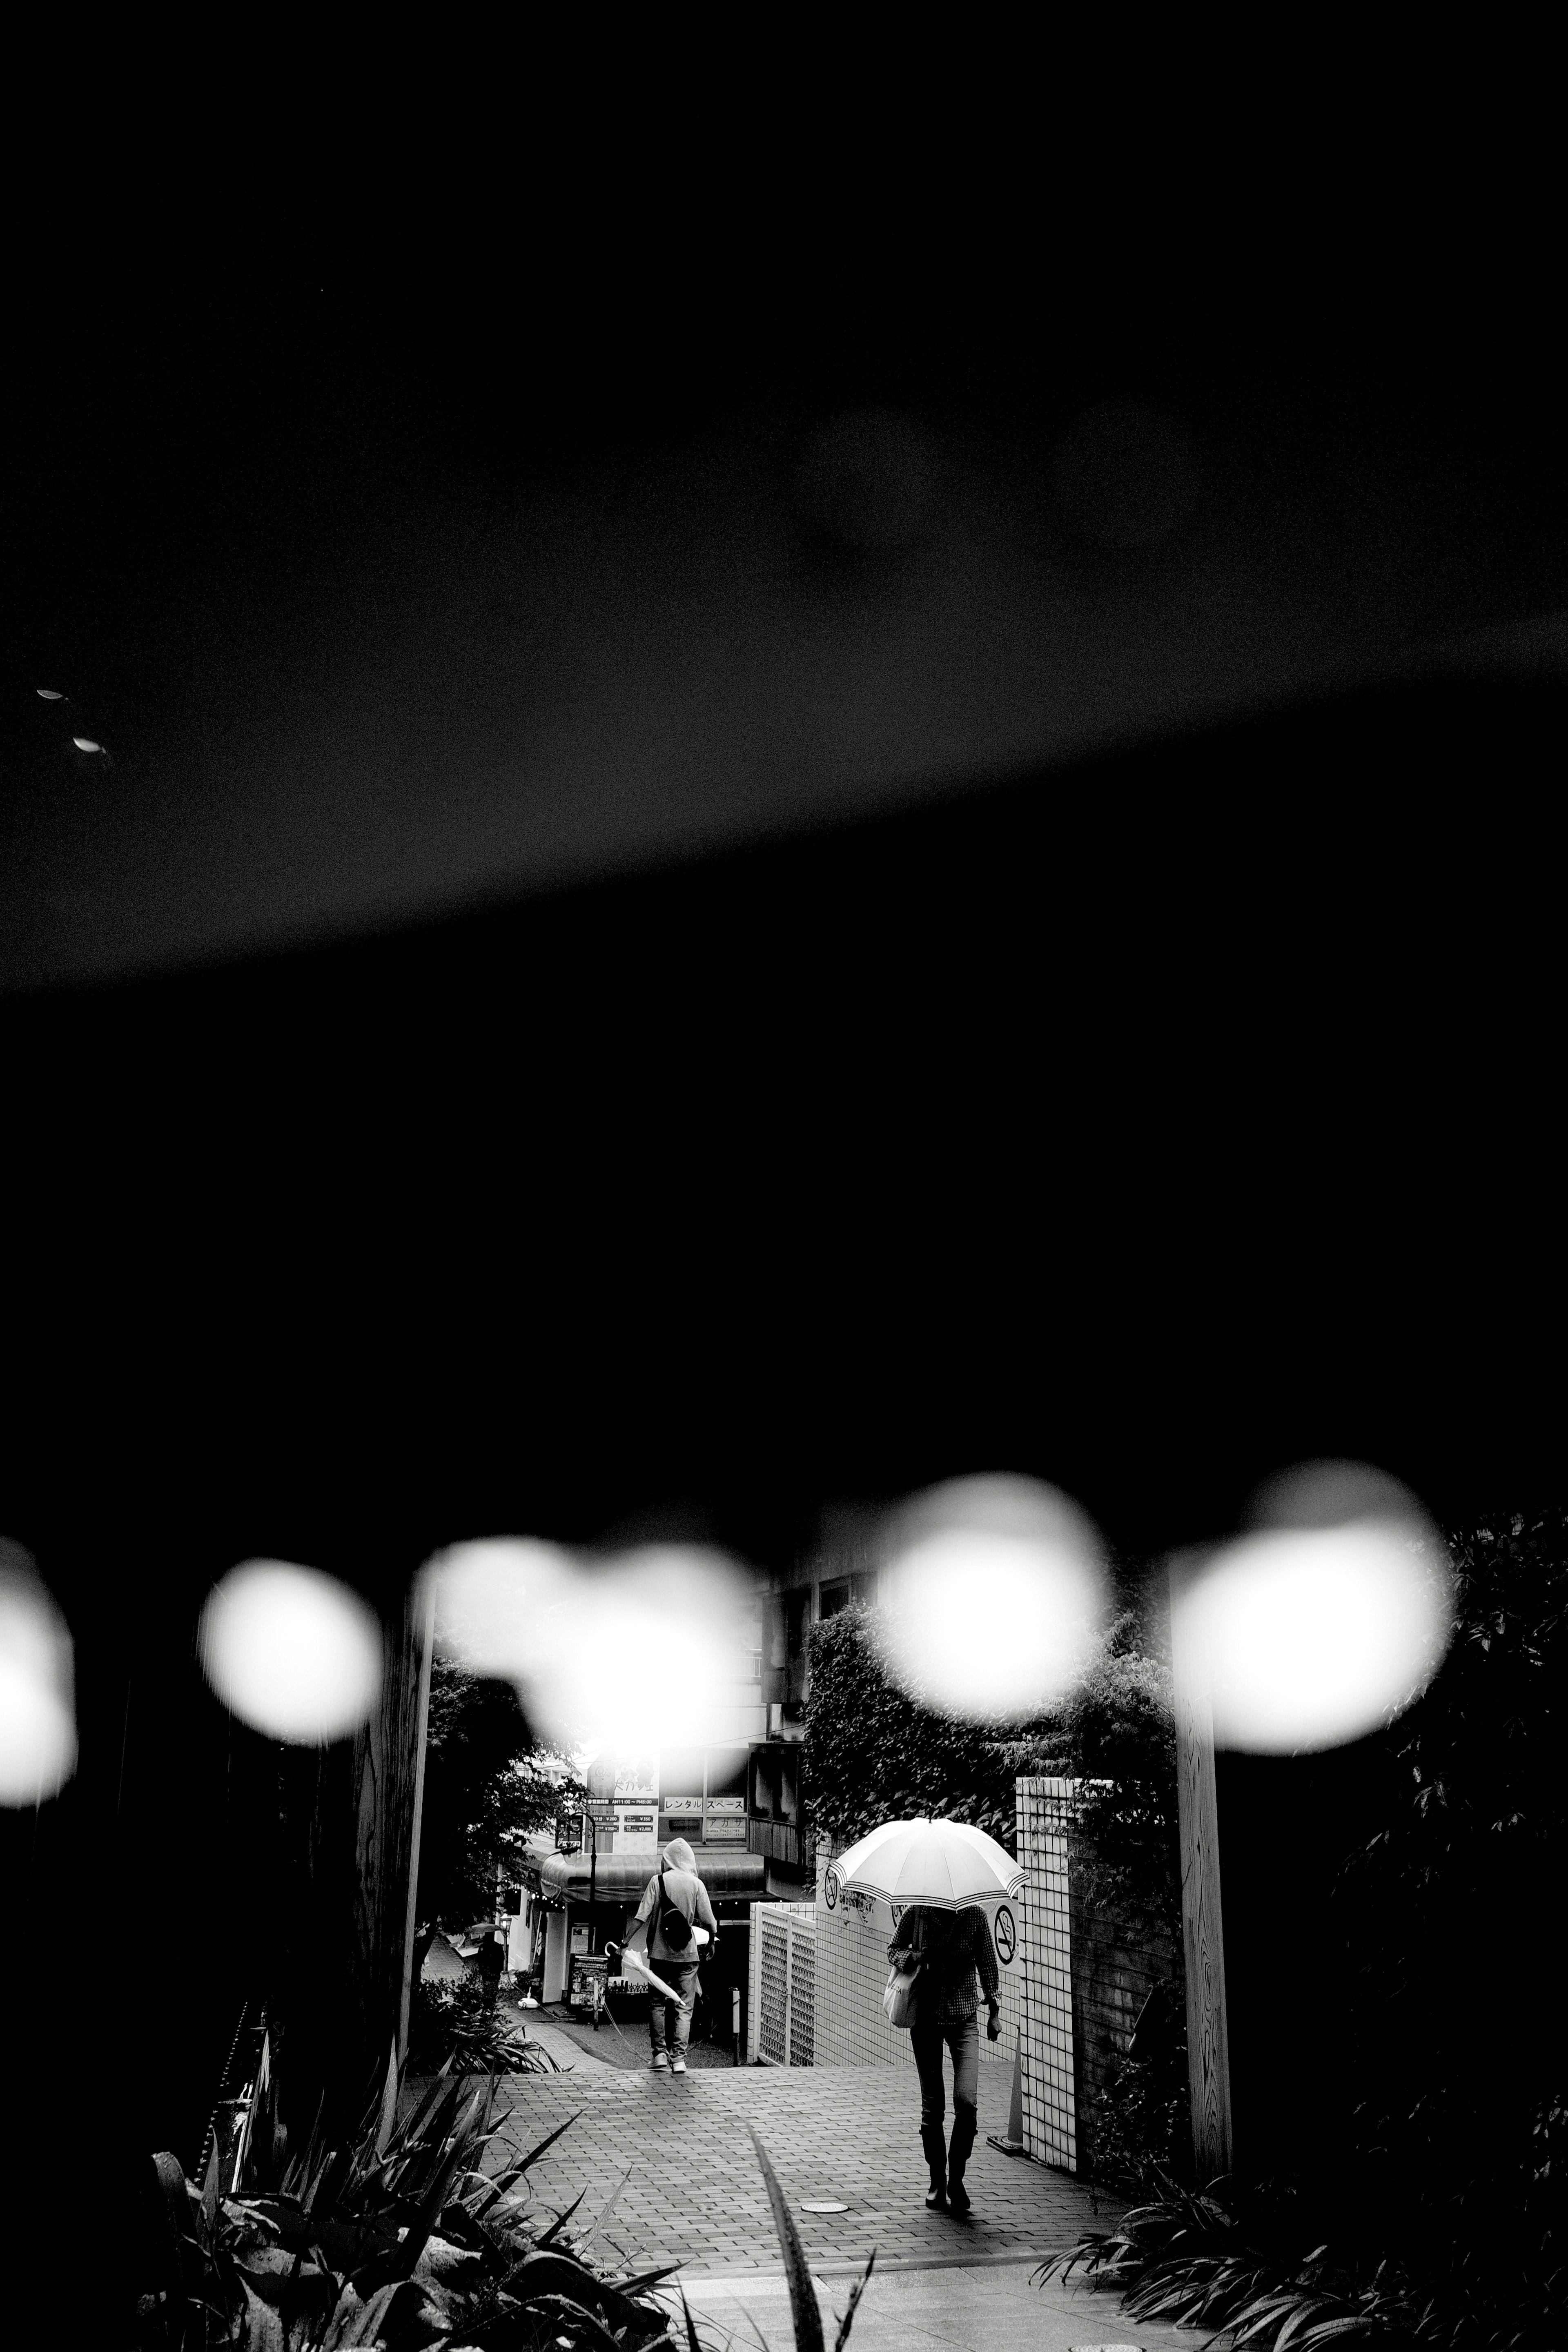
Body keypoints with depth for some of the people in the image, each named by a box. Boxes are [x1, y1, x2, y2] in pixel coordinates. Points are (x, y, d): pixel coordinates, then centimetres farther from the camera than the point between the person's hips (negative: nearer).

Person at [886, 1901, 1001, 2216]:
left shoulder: (974, 1914, -6)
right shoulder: (917, 1913, -6)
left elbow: (986, 1961, 7)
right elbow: (893, 1949, 9)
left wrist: (994, 2010, 6)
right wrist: (909, 1958, -14)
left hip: (964, 2017, 0)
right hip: (926, 2017, 0)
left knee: (967, 2101, -14)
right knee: (932, 2106, 3)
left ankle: (956, 2178, 4)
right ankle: (937, 2181, 19)